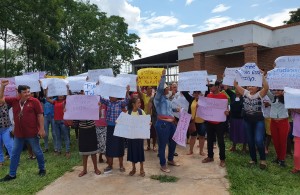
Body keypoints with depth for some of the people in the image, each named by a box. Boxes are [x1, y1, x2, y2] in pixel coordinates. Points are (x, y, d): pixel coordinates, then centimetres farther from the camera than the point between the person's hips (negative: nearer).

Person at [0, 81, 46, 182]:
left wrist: (41, 129, -13)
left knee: (37, 152, 10)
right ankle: (12, 174, 28)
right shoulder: (14, 100, 3)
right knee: (14, 154, 14)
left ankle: (42, 169, 29)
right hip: (18, 133, 5)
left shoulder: (34, 101, -11)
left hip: (32, 133, -5)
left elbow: (40, 115, -10)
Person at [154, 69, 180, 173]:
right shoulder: (158, 97, -6)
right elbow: (159, 88, -24)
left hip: (171, 123, 9)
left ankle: (170, 160, 39)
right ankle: (163, 165, 14)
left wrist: (175, 109, 23)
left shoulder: (167, 98, 20)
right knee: (162, 144, 1)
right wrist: (163, 76, -25)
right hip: (162, 124, -9)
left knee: (173, 142, 19)